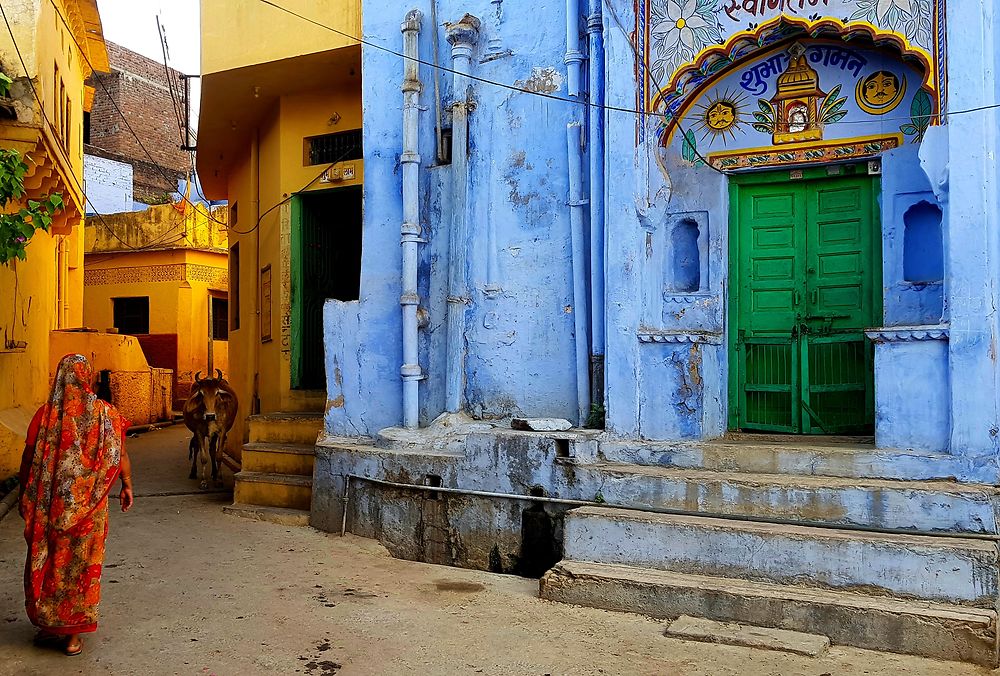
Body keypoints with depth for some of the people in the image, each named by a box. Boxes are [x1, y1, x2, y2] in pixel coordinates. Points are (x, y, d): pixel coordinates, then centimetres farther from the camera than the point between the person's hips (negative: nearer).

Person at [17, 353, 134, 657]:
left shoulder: (46, 414, -7)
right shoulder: (105, 413, -8)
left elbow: (28, 460, -2)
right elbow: (120, 456, -3)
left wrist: (25, 498, 10)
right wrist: (127, 487, 11)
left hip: (49, 504, 1)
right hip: (89, 506, 0)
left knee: (47, 562, 17)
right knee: (82, 565, 9)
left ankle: (48, 625, 28)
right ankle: (73, 635, 16)